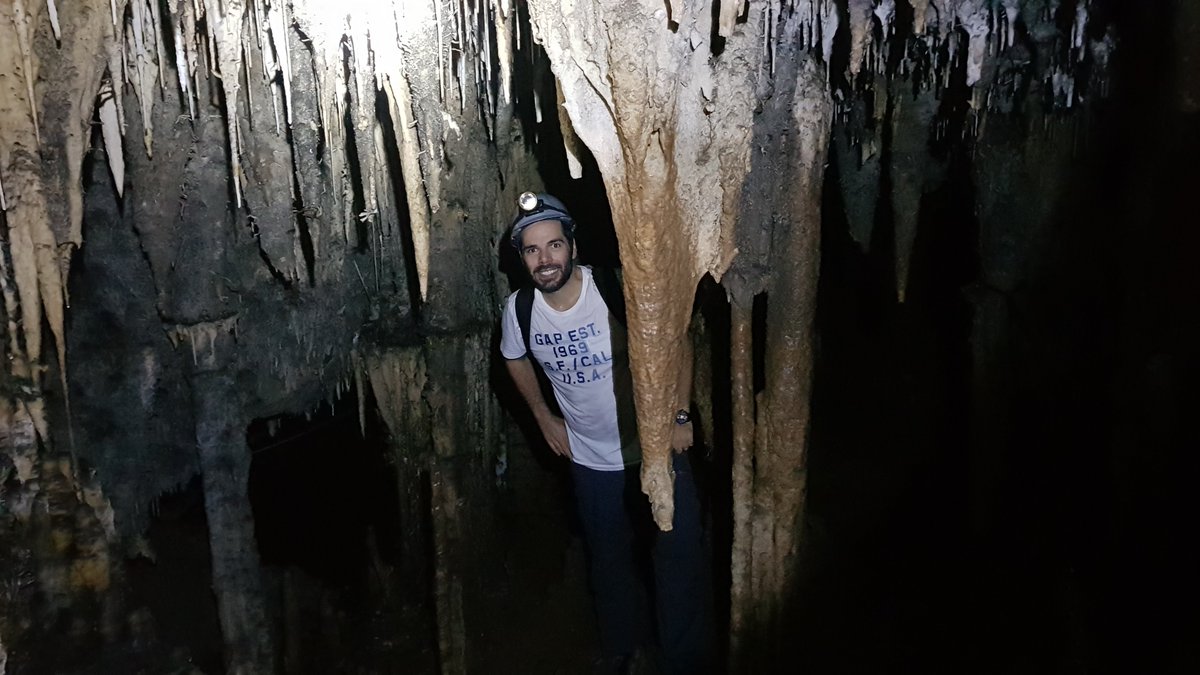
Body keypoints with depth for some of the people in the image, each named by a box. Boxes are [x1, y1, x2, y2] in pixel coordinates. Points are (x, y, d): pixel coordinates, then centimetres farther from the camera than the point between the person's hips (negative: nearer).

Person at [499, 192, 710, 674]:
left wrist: (680, 416, -11)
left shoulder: (616, 289, -23)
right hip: (592, 459, 3)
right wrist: (545, 418, 9)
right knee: (609, 561, 20)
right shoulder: (519, 309, -12)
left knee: (679, 557, 5)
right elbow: (515, 360, 11)